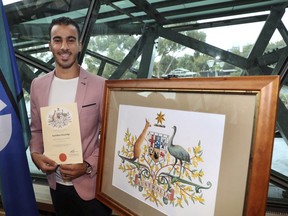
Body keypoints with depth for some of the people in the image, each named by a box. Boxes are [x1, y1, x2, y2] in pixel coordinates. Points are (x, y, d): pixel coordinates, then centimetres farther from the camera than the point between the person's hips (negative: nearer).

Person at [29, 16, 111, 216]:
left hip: (91, 184, -3)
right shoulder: (38, 85, 0)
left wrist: (88, 166, -19)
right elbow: (37, 130, 9)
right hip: (56, 183, 4)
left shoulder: (100, 85, -13)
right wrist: (36, 154, -8)